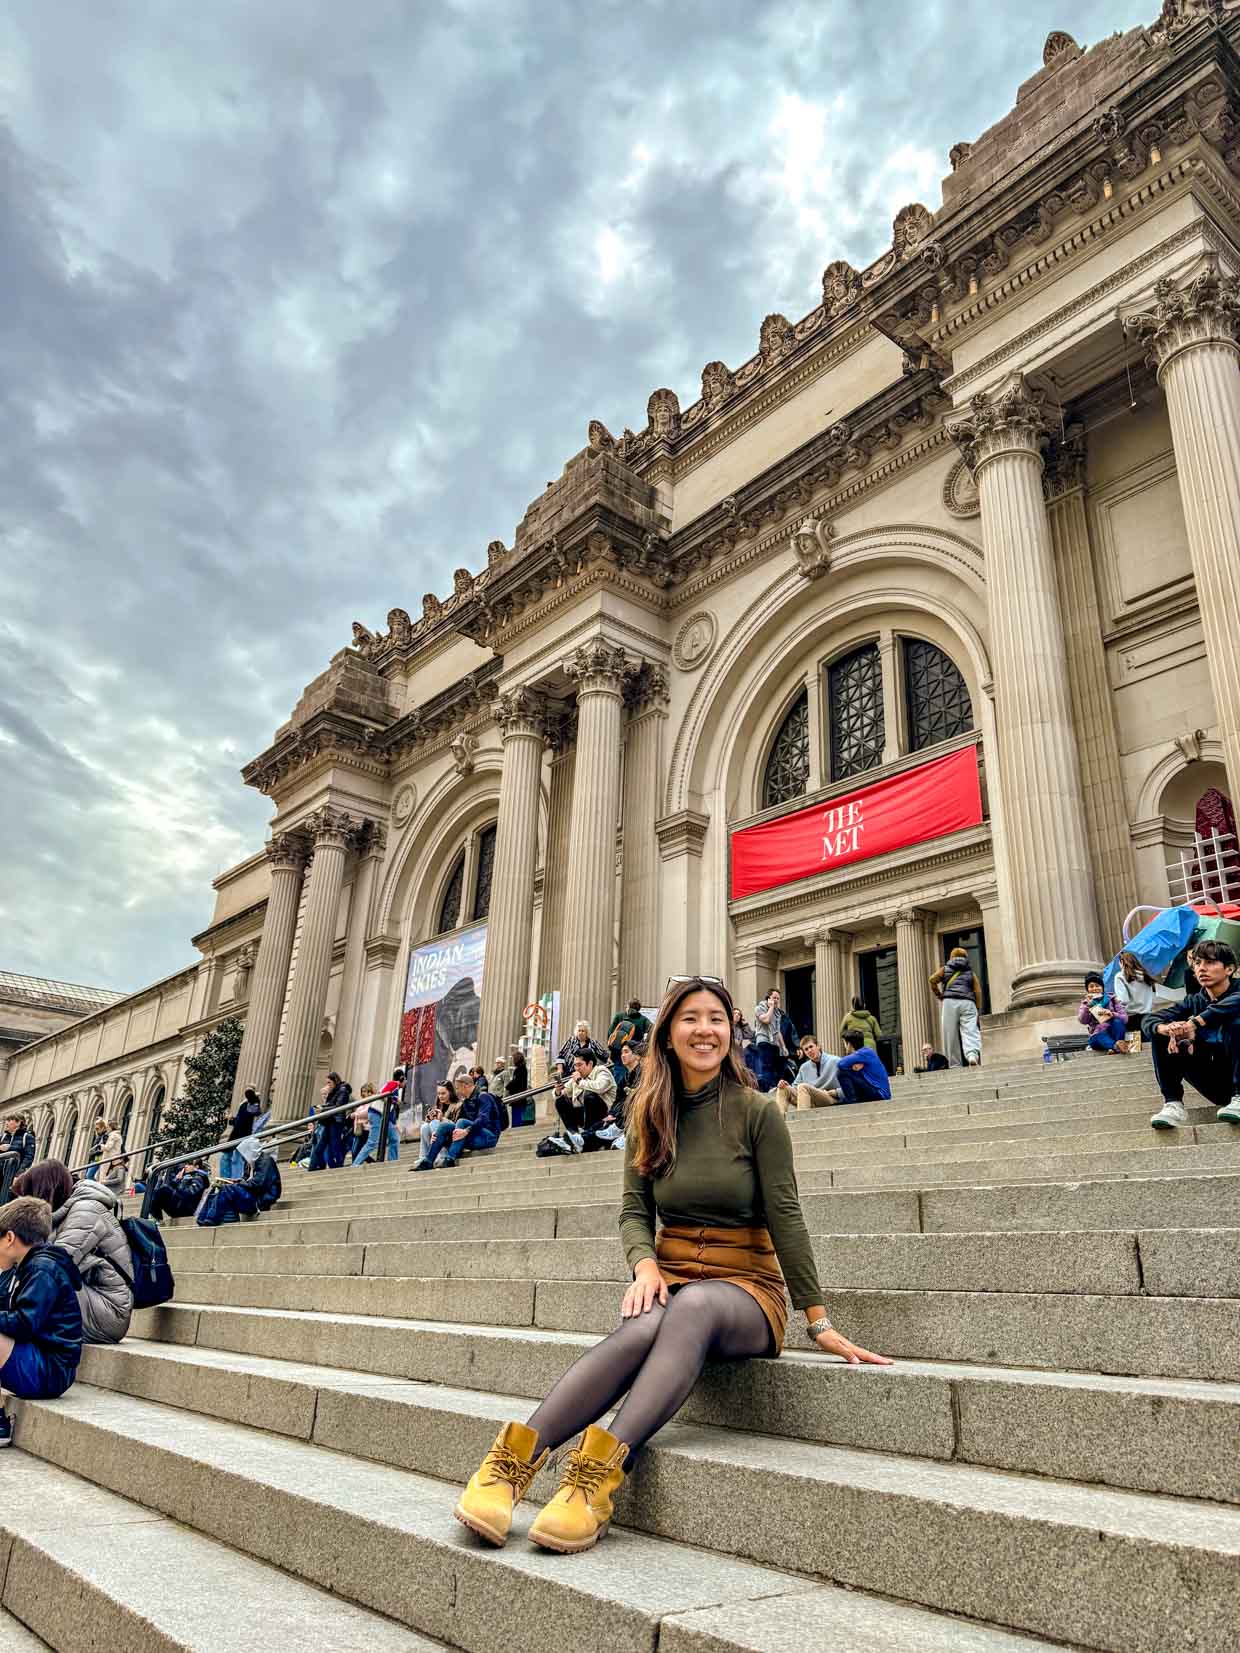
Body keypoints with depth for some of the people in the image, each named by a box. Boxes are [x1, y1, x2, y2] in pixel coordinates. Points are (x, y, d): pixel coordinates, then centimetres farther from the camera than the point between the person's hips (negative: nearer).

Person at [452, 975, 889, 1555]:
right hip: (671, 1279, 2)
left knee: (693, 1304, -38)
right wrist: (645, 1265, -17)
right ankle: (513, 1461, -45)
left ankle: (601, 1469, -51)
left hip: (745, 1288, -2)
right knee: (645, 1327, -34)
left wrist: (817, 1321, -9)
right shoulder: (650, 1117, 6)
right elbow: (635, 1210, 5)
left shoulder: (757, 1112, -5)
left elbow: (784, 1216, -6)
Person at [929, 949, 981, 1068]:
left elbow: (932, 980, 3)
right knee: (970, 1031, -12)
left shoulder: (945, 969, 21)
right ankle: (972, 1055, -38)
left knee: (951, 1036, 0)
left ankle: (955, 1065, -4)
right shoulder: (971, 972, 24)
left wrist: (938, 995, 13)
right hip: (968, 1002, 1)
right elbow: (977, 992, 11)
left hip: (950, 1002, -1)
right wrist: (977, 1010, 12)